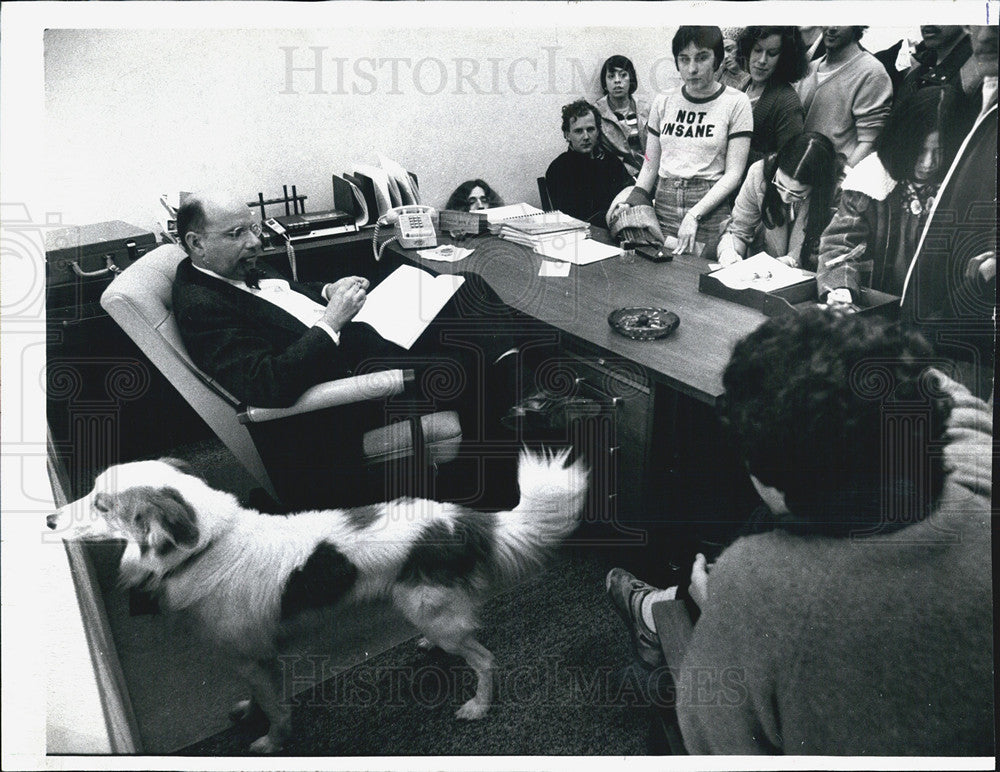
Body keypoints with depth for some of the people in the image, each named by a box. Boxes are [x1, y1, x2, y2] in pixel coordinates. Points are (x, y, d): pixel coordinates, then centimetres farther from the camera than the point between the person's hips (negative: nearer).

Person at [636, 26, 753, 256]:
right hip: (663, 203, 3)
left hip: (710, 205, -3)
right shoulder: (663, 102, 12)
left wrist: (694, 214, -16)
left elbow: (733, 172, -5)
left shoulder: (736, 102, 1)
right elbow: (650, 167, 14)